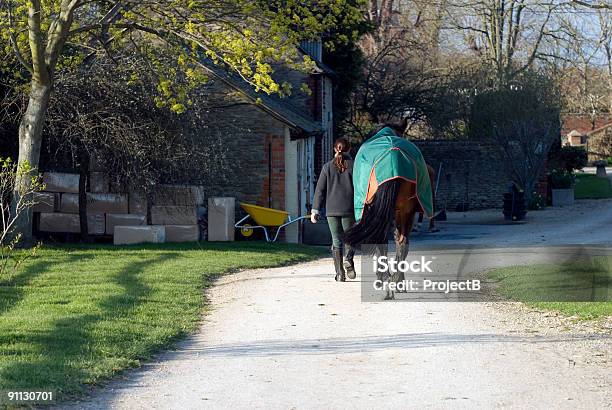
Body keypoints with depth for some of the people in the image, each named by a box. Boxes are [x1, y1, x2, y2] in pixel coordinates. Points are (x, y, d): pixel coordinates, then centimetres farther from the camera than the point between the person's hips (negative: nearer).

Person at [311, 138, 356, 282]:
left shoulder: (327, 167, 3)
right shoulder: (354, 165, 0)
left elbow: (320, 190, 2)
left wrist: (315, 210, 5)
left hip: (332, 210, 1)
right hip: (349, 209, -1)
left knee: (337, 240, 5)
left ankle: (339, 272, -4)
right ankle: (349, 260, -14)